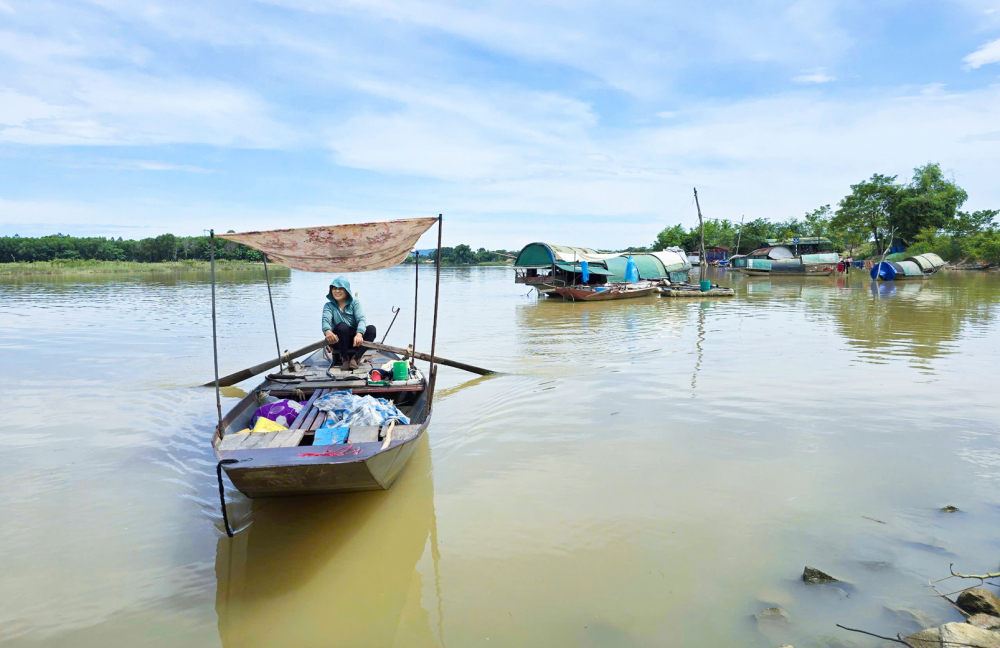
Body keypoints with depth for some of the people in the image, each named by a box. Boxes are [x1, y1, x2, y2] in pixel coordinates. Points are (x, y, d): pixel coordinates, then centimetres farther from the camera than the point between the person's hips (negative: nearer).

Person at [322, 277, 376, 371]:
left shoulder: (354, 302, 0)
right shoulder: (328, 306, 1)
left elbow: (361, 319, -17)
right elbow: (326, 320, -19)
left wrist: (359, 334, -40)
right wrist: (328, 331, -46)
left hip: (354, 339, 1)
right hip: (338, 341, -1)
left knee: (371, 329, -26)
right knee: (342, 326, -32)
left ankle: (355, 358, -22)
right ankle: (345, 359, -20)